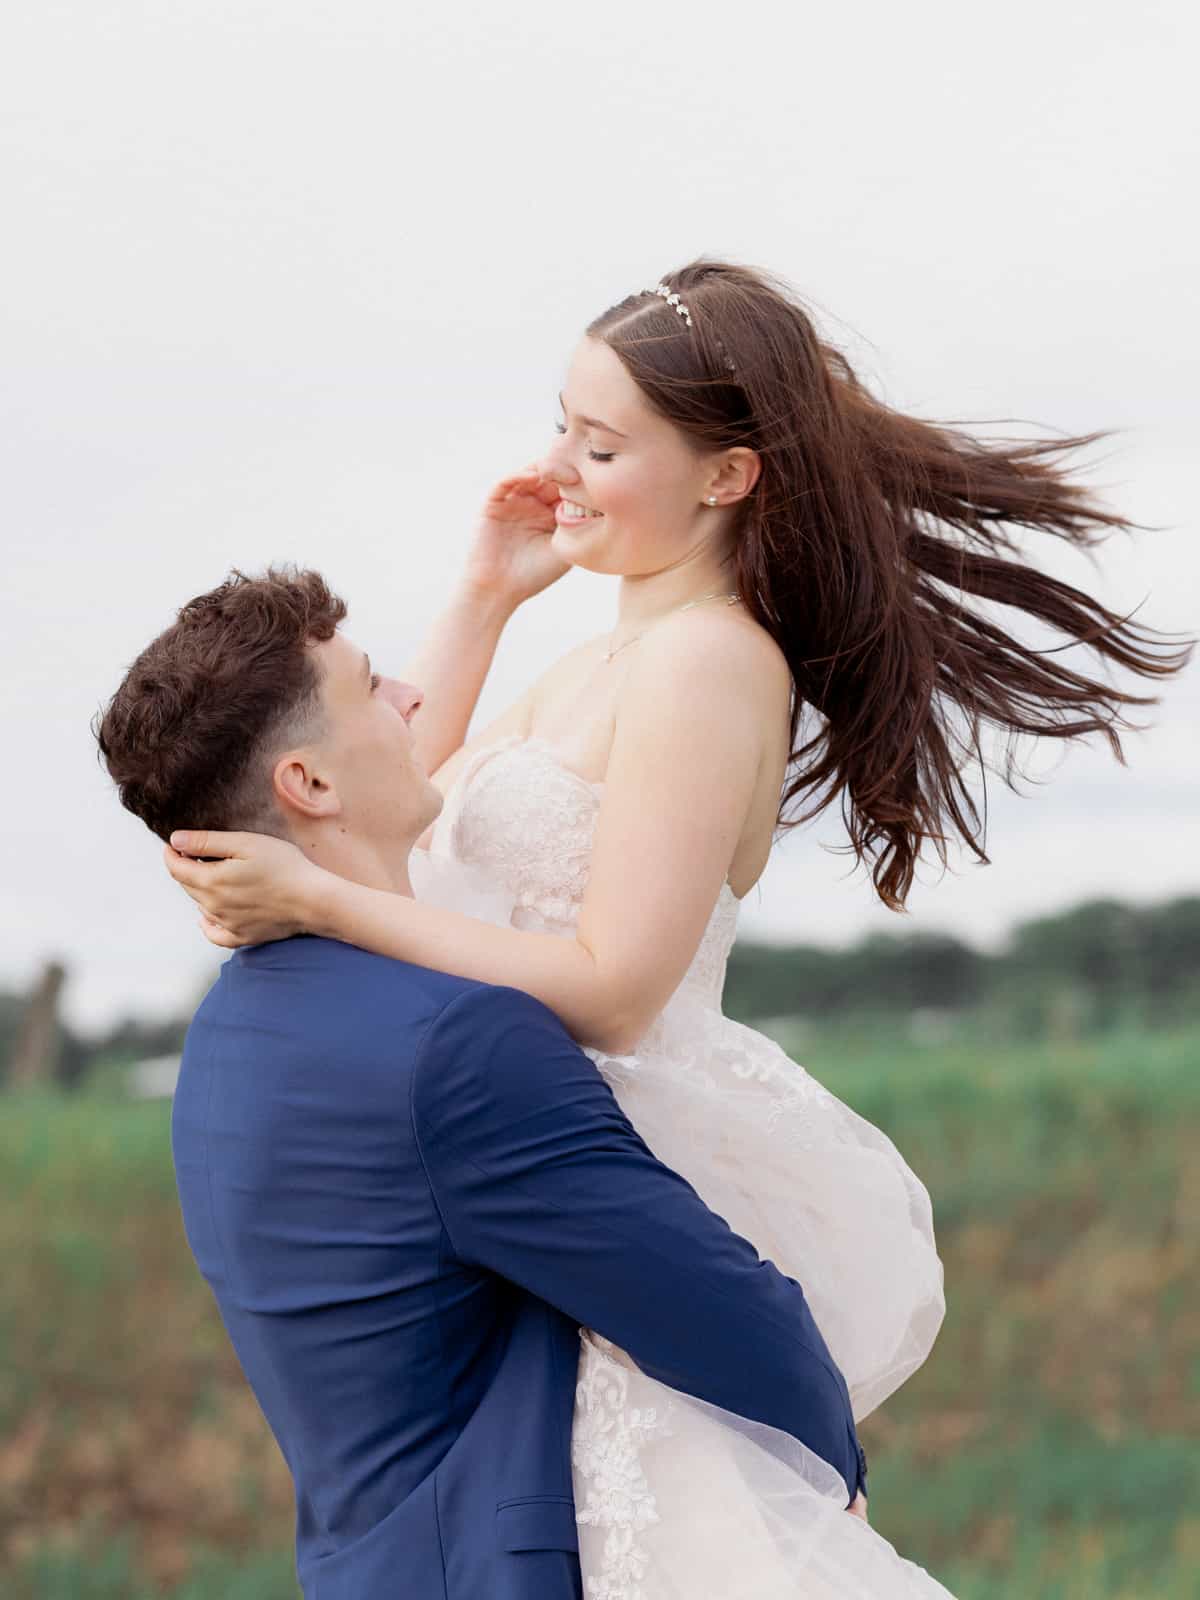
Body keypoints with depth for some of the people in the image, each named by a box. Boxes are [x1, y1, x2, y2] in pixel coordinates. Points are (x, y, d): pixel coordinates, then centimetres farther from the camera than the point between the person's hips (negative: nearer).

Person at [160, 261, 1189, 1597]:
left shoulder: (707, 660, -14)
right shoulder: (600, 666, 15)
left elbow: (609, 987, -20)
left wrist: (317, 901, -19)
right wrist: (484, 595, 17)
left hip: (660, 1180, -9)